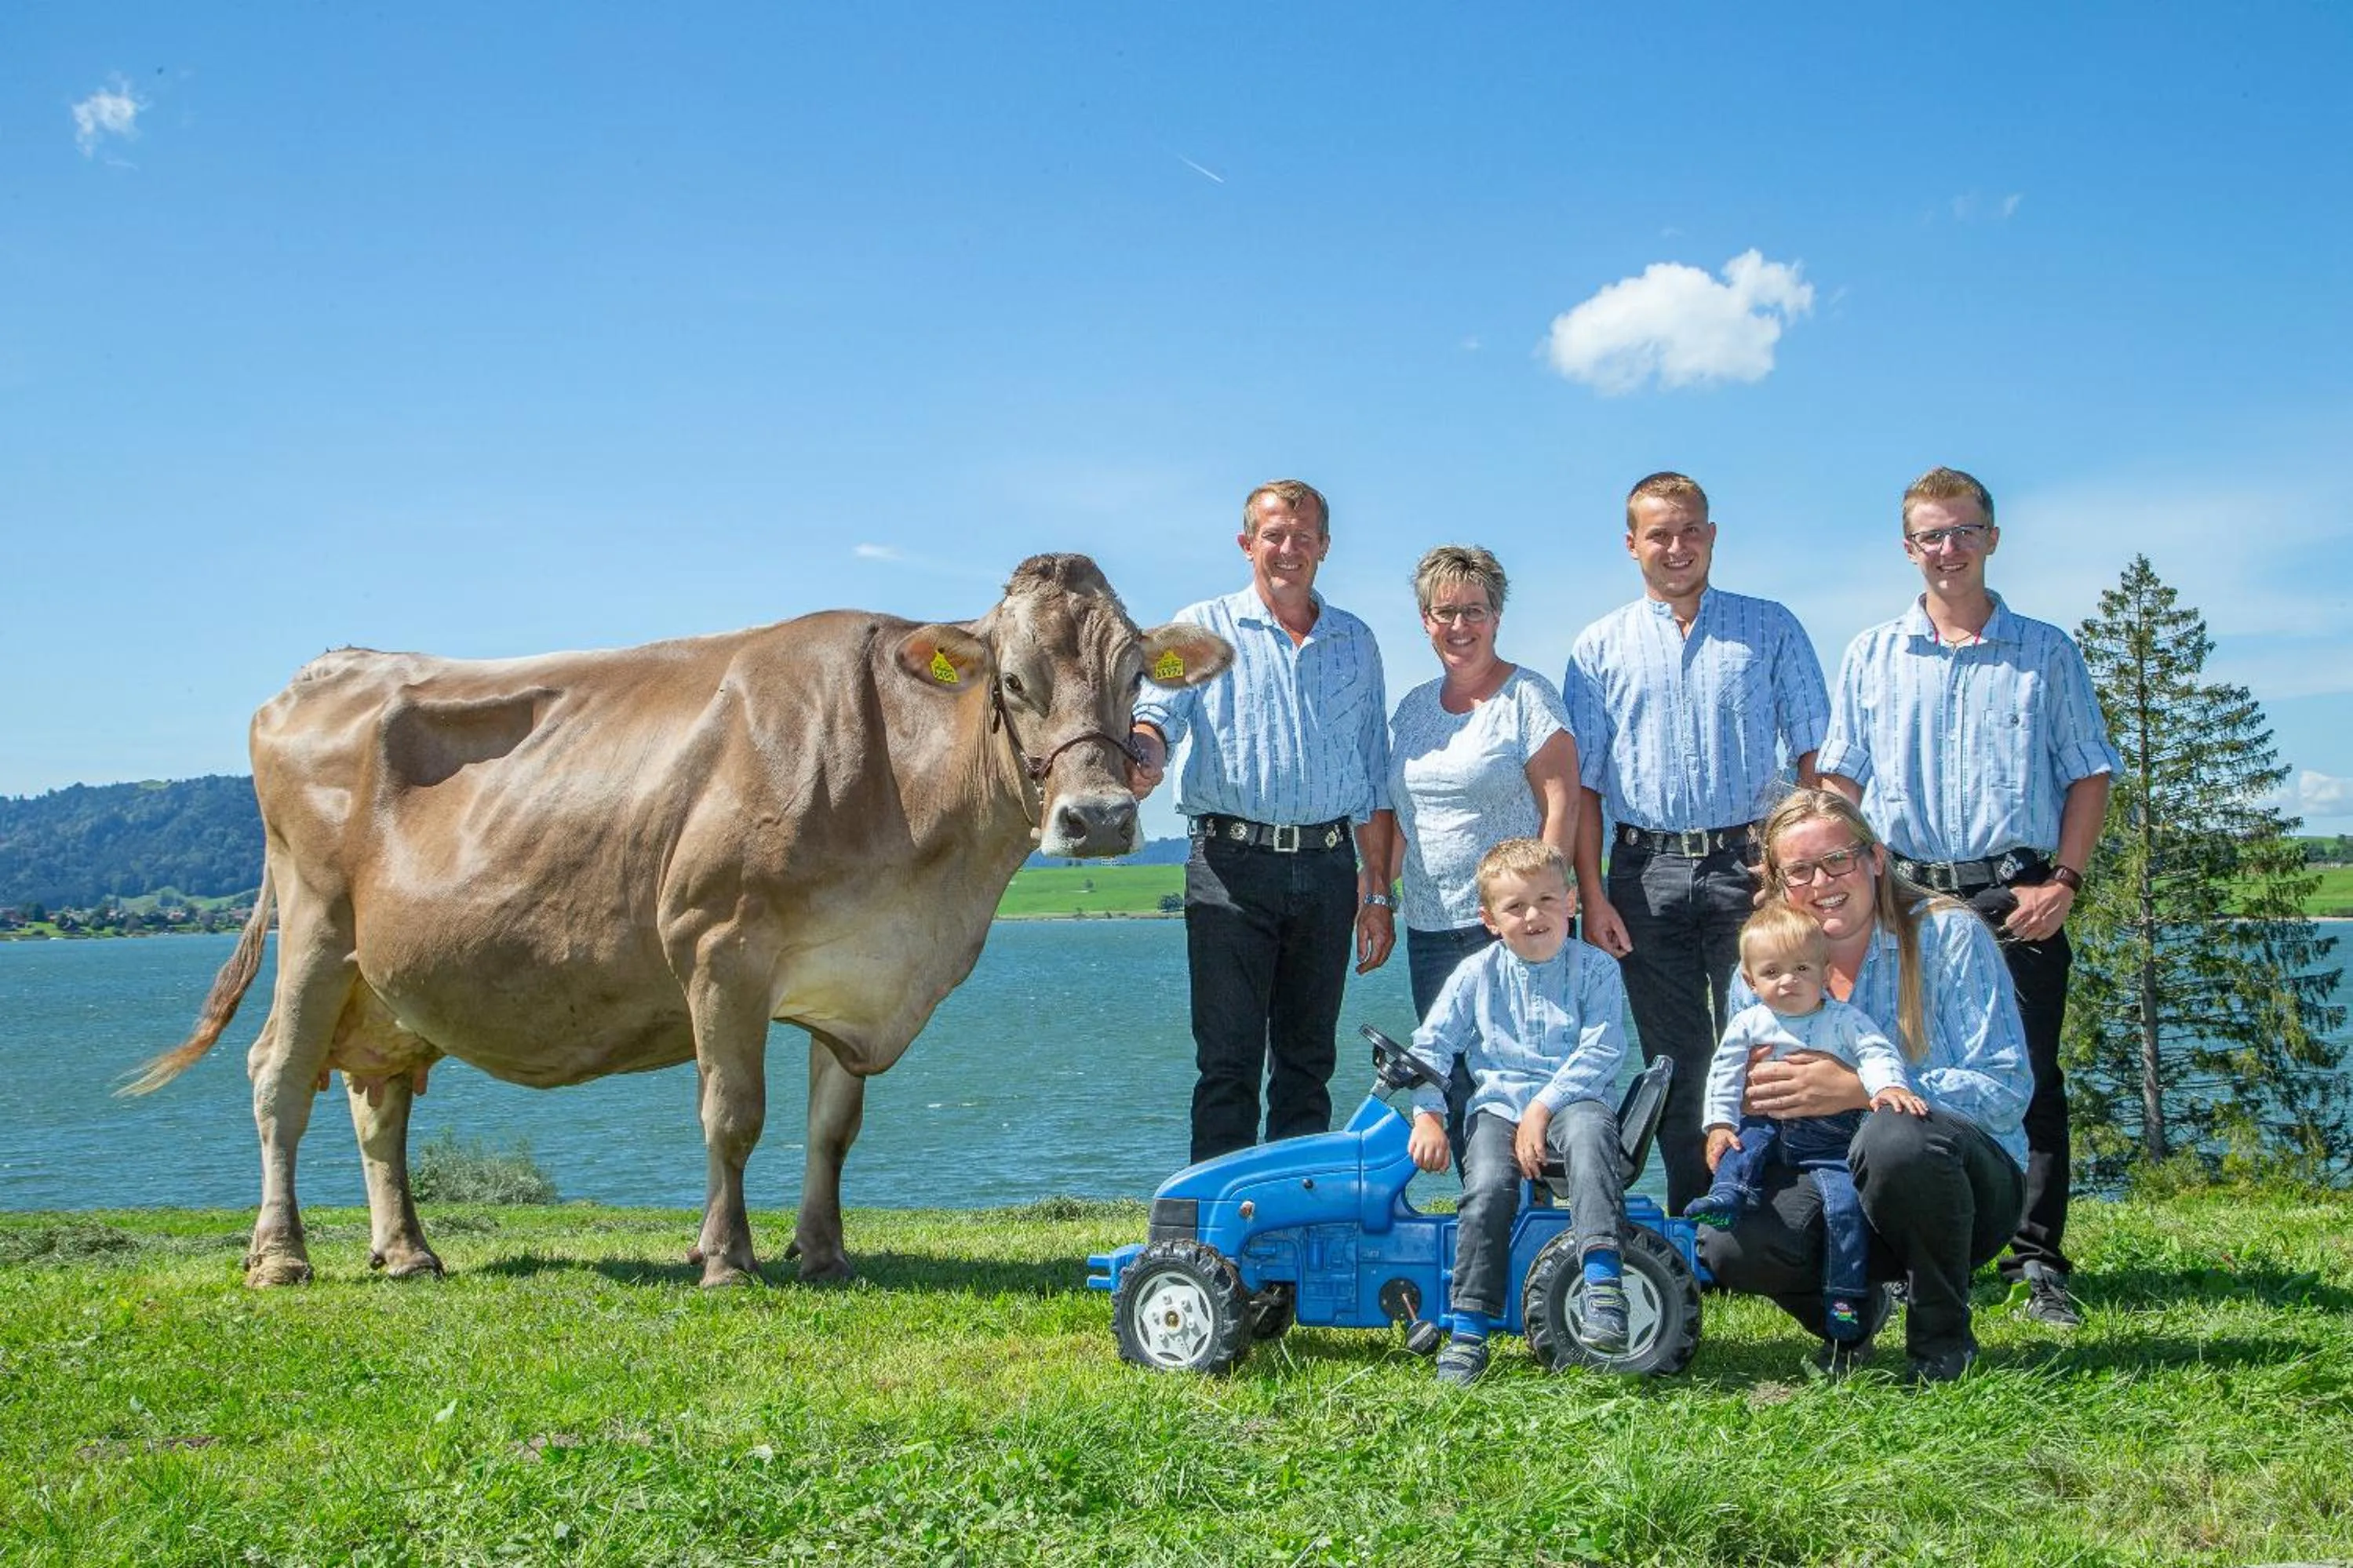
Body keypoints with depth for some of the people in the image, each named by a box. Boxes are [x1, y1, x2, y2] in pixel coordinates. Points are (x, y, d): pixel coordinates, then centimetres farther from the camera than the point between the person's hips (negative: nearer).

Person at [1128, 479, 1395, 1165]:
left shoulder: (1355, 642, 16)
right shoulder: (1204, 627, 8)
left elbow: (1374, 777, 16)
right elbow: (1157, 713, -7)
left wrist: (1378, 891, 11)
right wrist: (1145, 756, -32)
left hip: (1327, 869, 3)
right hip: (1233, 863, -3)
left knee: (1308, 1061, 8)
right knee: (1228, 1060, -5)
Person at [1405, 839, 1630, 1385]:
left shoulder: (1595, 969, 3)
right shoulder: (1476, 974, 8)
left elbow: (1601, 1052, -6)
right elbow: (1431, 1046, 10)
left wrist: (1542, 1108, -16)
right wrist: (1427, 1115, -5)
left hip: (1571, 1101, -1)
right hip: (1497, 1105, 1)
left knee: (1588, 1129, -38)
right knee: (1488, 1186, -29)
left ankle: (1603, 1284, -45)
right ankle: (1468, 1333, -22)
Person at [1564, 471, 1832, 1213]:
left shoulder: (1771, 629, 9)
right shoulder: (1600, 647, 10)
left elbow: (1815, 756, 7)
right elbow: (1583, 782, 7)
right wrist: (1592, 893, -2)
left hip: (1748, 865, -1)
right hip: (1647, 873, 1)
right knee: (1674, 1061, 5)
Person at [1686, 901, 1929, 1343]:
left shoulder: (1844, 1019, -2)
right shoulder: (1749, 1024, 3)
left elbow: (1878, 1054, -12)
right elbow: (1724, 1074, 5)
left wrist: (1889, 1087, -34)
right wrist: (1720, 1124, -6)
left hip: (1833, 1137, -3)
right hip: (1774, 1124, 3)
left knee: (1845, 1204, -17)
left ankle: (1844, 1297, -11)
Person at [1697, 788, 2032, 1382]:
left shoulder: (1948, 934, -8)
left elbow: (2006, 1090, -17)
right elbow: (1745, 1102, 10)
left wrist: (1861, 1089, -27)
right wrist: (1738, 1103, -17)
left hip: (1967, 1182, -3)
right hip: (1831, 1183, 3)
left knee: (1895, 1136, -39)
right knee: (1729, 1246, -28)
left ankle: (1943, 1334, -11)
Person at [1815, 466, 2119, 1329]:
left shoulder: (2045, 652, 6)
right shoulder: (1872, 656, 9)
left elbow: (2090, 774, 6)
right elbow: (1841, 781, 10)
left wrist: (2063, 881, -4)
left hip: (2017, 898, -1)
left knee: (2031, 1083, 0)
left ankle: (2039, 1264, 7)